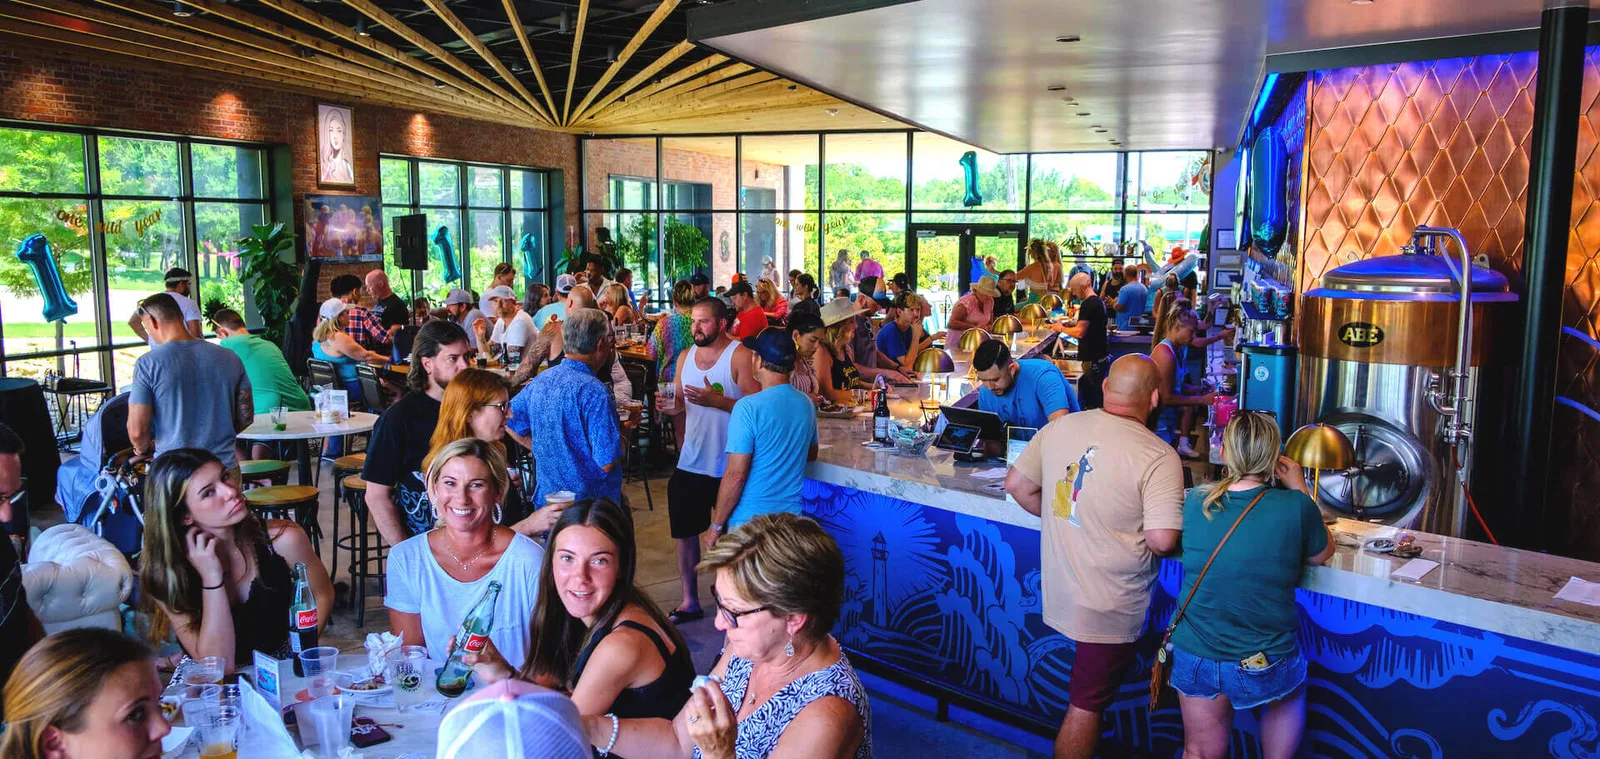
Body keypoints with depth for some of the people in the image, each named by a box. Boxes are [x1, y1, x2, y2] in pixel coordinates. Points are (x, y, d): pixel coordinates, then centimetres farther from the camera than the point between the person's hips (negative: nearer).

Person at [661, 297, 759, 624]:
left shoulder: (740, 356, -11)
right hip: (690, 461, 6)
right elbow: (679, 404, 15)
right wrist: (667, 404, -7)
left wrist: (717, 400, -27)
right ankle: (690, 600, 26)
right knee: (685, 530, 12)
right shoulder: (685, 357, 9)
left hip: (730, 465, -6)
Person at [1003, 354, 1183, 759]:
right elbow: (1163, 541, -24)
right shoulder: (1159, 457, -20)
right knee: (1087, 706, 10)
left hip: (1060, 589, 5)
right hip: (1110, 605, -5)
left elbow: (1017, 485, 3)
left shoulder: (1059, 427, -5)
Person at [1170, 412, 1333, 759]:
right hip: (1265, 663, -1)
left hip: (1195, 656, 2)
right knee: (1289, 698, 34)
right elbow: (1322, 555, 4)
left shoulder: (1194, 502, -11)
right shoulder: (1295, 507, -16)